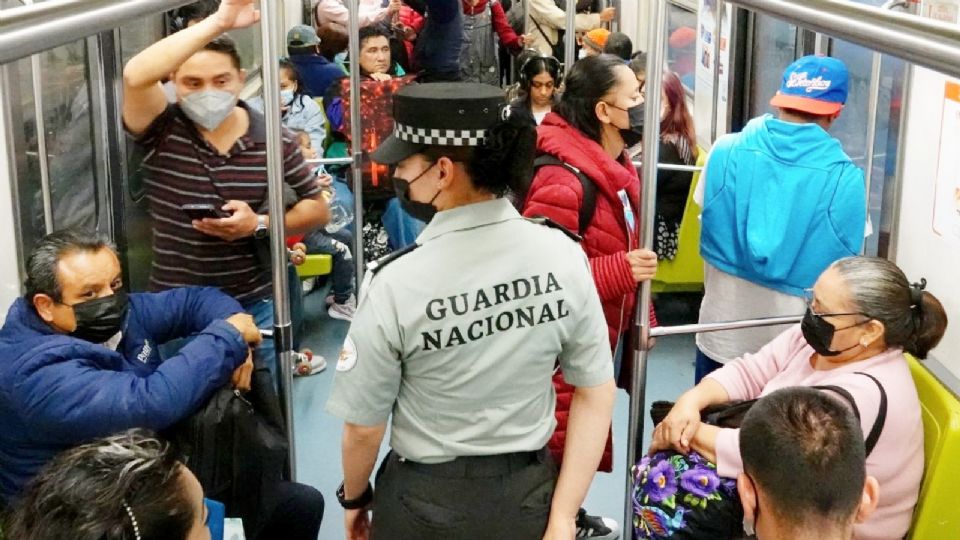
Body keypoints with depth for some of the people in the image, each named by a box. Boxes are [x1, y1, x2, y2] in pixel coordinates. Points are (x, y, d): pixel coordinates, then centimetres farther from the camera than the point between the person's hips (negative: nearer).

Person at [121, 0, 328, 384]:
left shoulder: (275, 140, -4)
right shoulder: (161, 132, -9)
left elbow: (316, 209, 3)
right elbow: (136, 76, -29)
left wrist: (259, 225, -17)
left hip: (255, 305, 1)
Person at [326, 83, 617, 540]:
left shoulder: (396, 284, -23)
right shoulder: (562, 255, -13)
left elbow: (364, 428, -12)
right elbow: (596, 394, -7)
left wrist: (354, 500, 6)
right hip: (531, 494, 3)